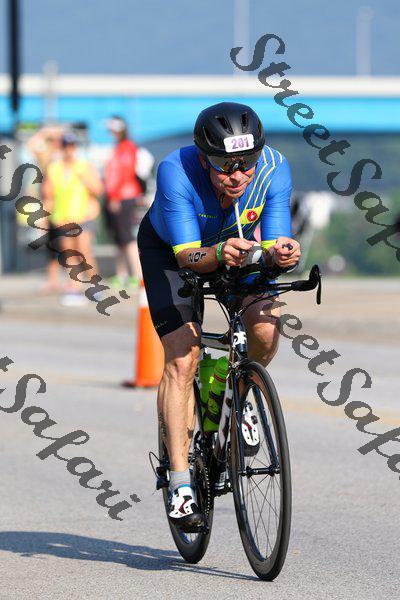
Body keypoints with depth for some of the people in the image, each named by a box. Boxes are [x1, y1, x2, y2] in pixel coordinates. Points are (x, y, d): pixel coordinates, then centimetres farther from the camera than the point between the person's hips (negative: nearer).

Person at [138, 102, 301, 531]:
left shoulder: (274, 168, -30)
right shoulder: (176, 171, -37)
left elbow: (273, 246, -29)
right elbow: (188, 256, -39)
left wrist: (281, 254, -51)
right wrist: (218, 255, -59)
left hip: (238, 244, 2)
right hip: (171, 248, -2)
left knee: (265, 329, -22)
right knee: (182, 359, -17)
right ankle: (180, 484, -14)